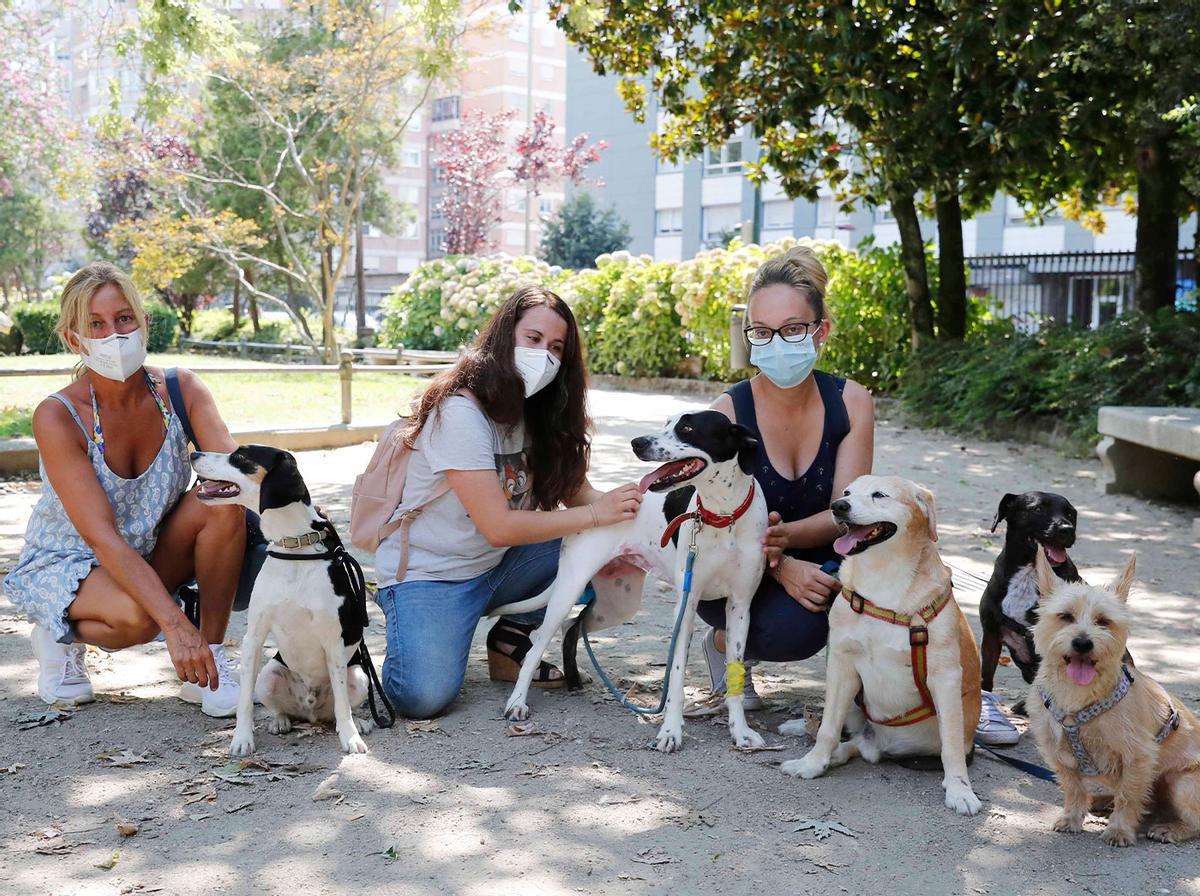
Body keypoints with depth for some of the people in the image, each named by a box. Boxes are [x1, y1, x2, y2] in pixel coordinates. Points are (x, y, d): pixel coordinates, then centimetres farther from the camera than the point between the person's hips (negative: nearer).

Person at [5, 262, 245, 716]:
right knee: (135, 616, -36)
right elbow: (102, 537, -32)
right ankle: (62, 637, 0)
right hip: (64, 563, -3)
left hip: (151, 558, 4)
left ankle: (211, 659, -15)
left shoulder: (180, 390, -13)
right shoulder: (57, 417, -24)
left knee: (224, 504, -25)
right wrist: (175, 624, -43)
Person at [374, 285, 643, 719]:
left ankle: (510, 639, 3)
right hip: (427, 573, -7)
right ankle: (408, 638, 6)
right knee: (425, 696, -29)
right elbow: (499, 527, -25)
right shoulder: (459, 411, -22)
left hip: (495, 567, 7)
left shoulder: (539, 414, 3)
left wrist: (622, 507, -22)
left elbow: (576, 491, 0)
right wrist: (596, 513, -24)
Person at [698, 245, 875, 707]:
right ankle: (725, 642, 2)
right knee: (796, 630, -32)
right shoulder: (729, 412, -15)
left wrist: (785, 535, -34)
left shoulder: (851, 402, -8)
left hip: (821, 567, 1)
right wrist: (784, 567, -35)